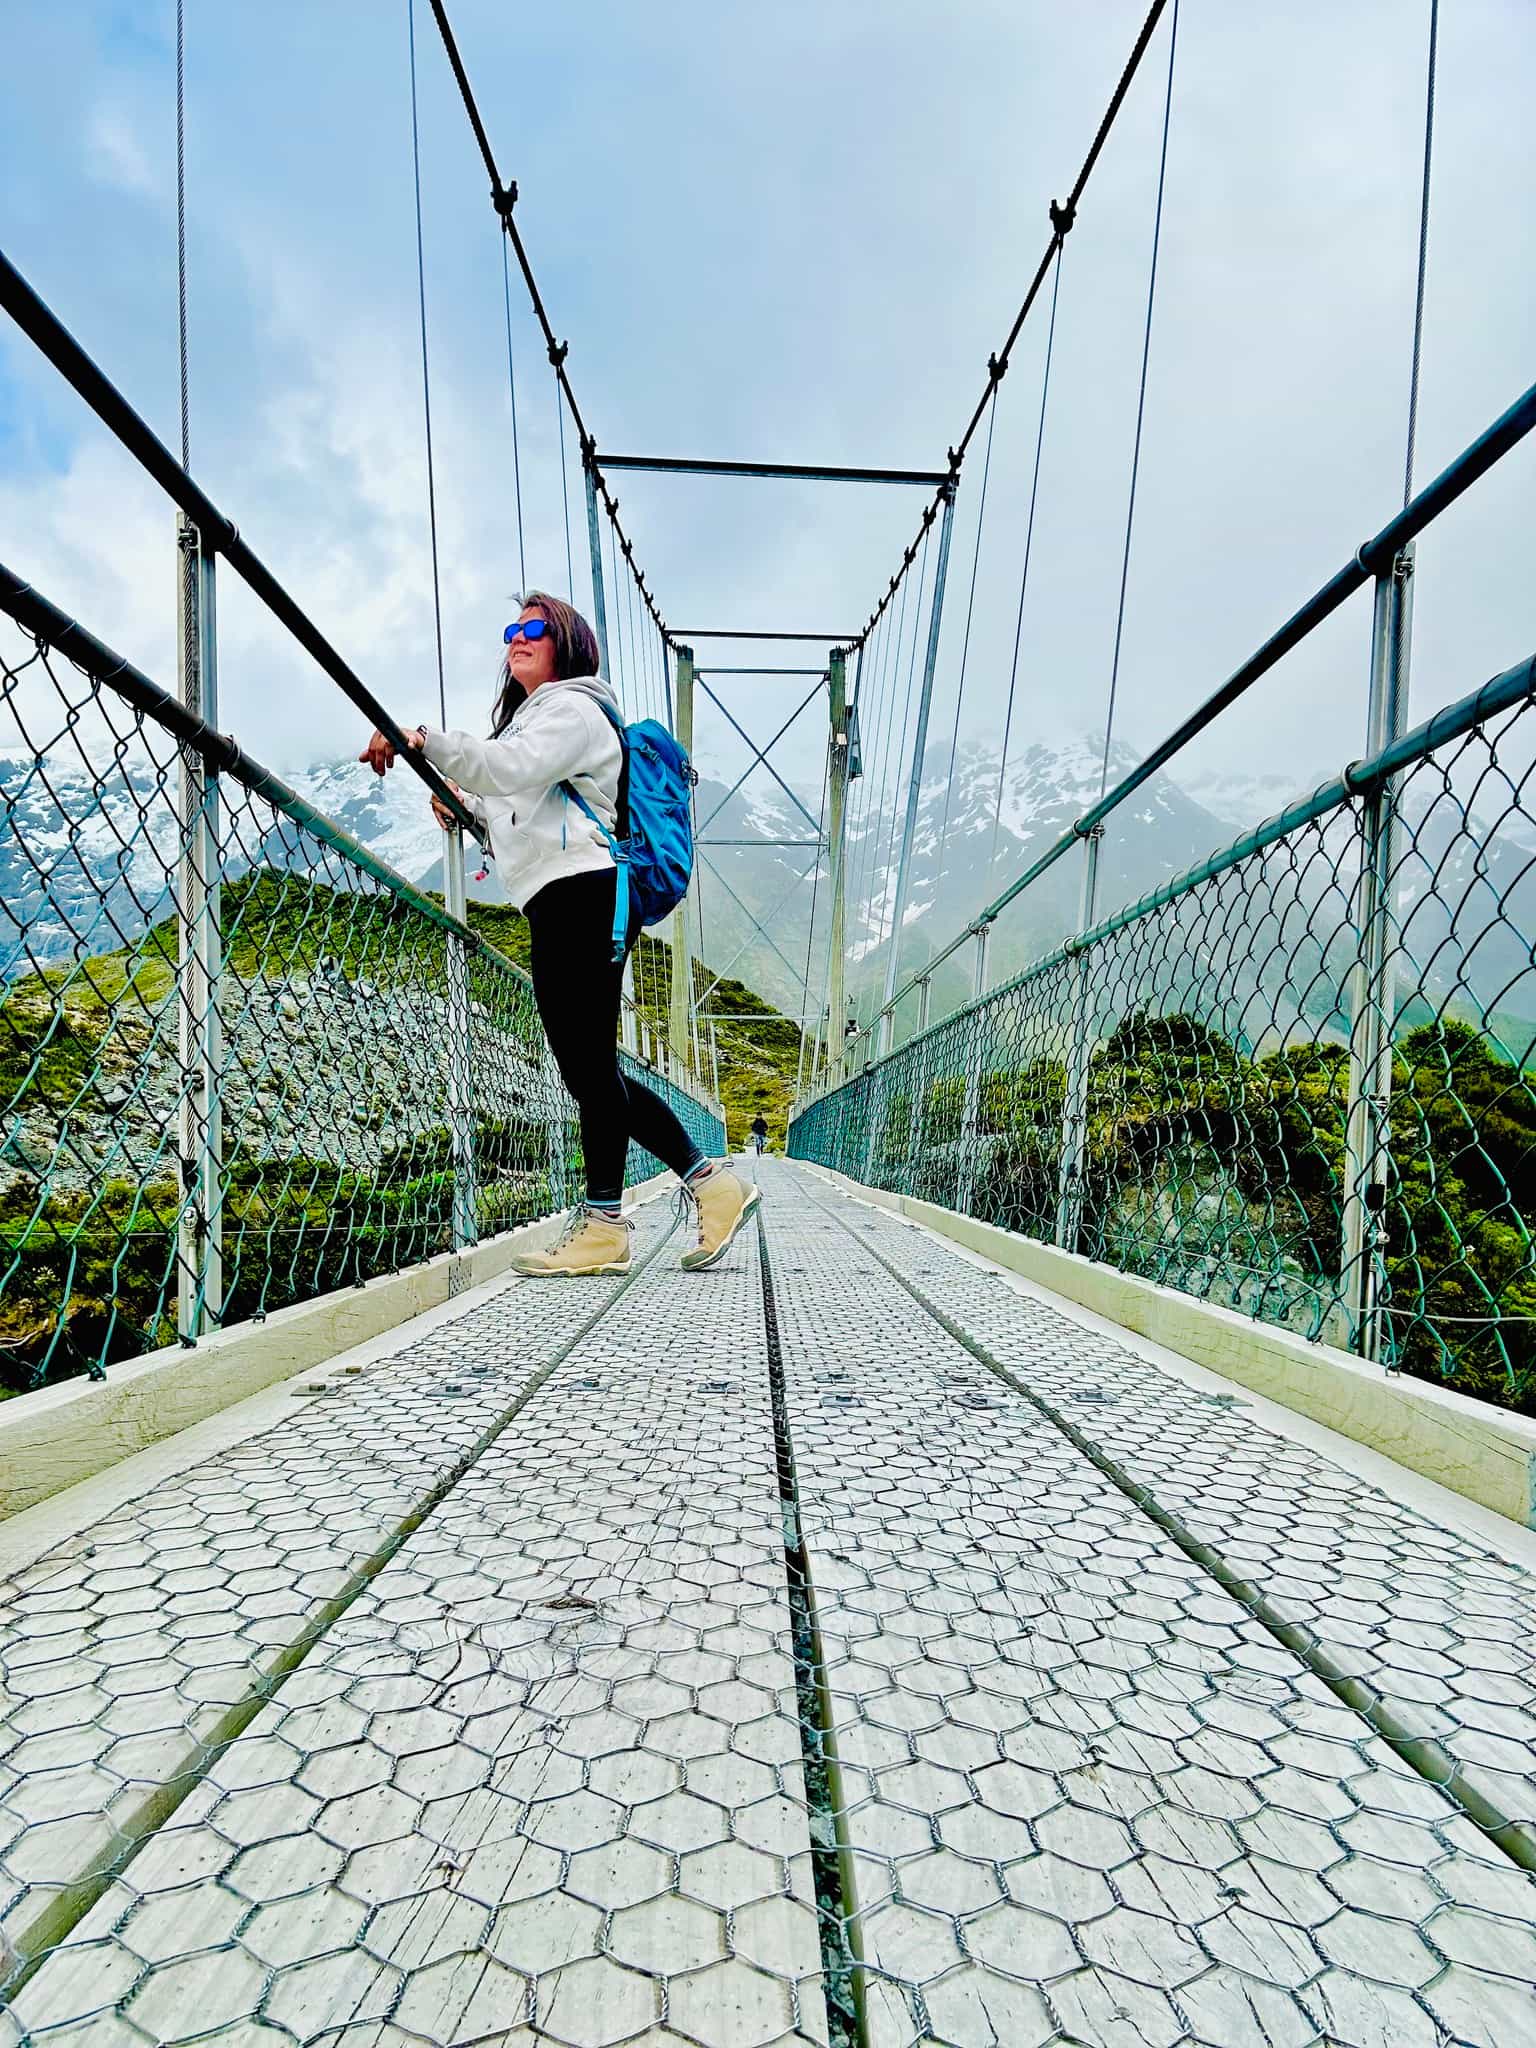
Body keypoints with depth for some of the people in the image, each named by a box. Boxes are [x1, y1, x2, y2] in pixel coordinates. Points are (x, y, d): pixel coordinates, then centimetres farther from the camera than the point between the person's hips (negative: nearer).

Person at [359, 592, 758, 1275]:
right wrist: (465, 807, 20)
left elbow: (510, 769, -19)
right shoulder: (530, 715, 33)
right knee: (591, 1070, 7)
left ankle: (603, 1224, -5)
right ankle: (710, 1181, 10)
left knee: (588, 1064, -10)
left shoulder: (571, 708, 1)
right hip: (564, 906, 10)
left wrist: (423, 739, -23)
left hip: (581, 893, -10)